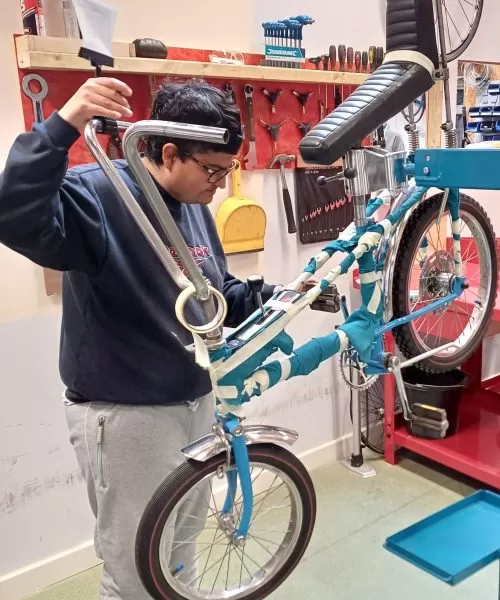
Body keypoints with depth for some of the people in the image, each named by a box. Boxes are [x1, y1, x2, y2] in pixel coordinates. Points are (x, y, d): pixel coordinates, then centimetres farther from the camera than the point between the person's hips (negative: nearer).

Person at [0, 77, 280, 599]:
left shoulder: (194, 207, 5)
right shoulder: (97, 195, -19)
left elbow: (220, 295, 14)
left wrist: (277, 298, -1)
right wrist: (65, 124, -45)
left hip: (194, 402, 8)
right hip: (125, 414, -7)